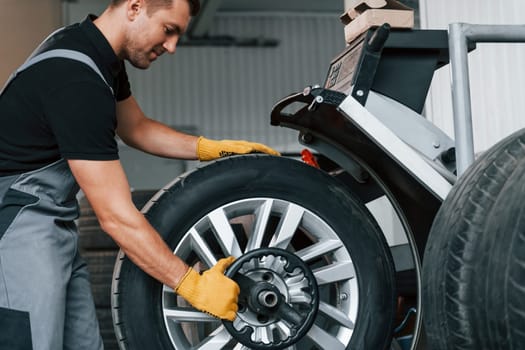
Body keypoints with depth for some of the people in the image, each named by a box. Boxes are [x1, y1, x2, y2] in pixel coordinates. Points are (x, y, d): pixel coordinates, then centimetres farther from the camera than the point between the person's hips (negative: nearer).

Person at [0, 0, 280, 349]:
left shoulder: (101, 54, 4)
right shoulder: (76, 80, -27)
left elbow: (135, 128, 22)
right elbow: (117, 216, -26)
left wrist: (211, 148, 9)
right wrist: (193, 286, -20)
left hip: (53, 222, 10)